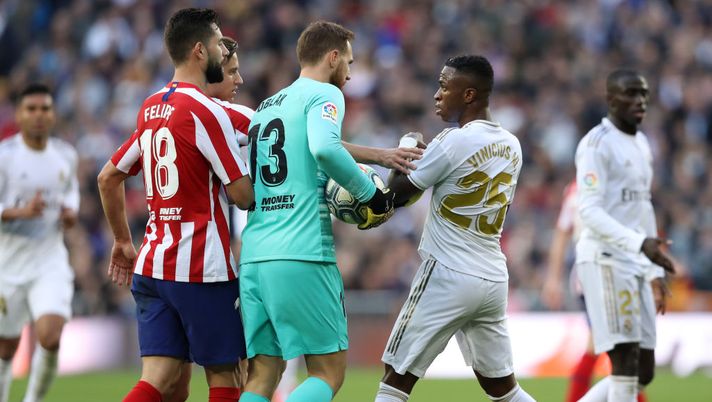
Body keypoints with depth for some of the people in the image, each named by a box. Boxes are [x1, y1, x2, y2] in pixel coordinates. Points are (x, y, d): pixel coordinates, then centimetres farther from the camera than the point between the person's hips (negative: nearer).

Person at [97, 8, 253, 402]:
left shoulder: (151, 108, 13)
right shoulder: (207, 111, -12)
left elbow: (108, 178, 21)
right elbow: (243, 195, -12)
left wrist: (123, 241, 30)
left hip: (150, 265, 7)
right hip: (203, 267, -7)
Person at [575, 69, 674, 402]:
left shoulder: (641, 144, 18)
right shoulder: (597, 144, -10)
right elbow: (589, 212, -18)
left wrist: (655, 272, 20)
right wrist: (641, 243, -30)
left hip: (634, 264, 9)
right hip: (605, 260, -9)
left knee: (643, 372, 6)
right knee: (626, 362, -13)